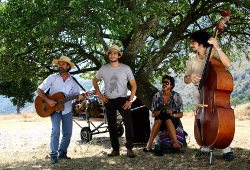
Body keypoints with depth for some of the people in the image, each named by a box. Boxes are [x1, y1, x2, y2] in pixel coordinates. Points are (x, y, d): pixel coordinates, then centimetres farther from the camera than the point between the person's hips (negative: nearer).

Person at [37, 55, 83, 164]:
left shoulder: (72, 82, 2)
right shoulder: (52, 78, -6)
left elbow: (77, 94, 4)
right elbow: (39, 90, -7)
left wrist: (79, 97, -21)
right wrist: (48, 100, -21)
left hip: (67, 110, 4)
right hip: (54, 108, -4)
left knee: (68, 133, 5)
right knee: (55, 130, -17)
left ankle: (62, 153, 23)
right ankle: (53, 155, -5)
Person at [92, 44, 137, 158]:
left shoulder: (126, 68, -4)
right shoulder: (104, 69, 2)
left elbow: (133, 85, -1)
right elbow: (94, 81, 16)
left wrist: (130, 100, -10)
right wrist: (99, 94, 5)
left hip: (122, 99, -3)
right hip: (109, 101, 3)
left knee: (128, 122, -19)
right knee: (112, 126, 8)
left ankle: (129, 148, -11)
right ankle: (115, 149, 19)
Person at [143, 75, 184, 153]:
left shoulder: (176, 96, 1)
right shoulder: (157, 96, 4)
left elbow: (181, 114, 2)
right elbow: (153, 114, 6)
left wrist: (172, 114, -17)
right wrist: (158, 113, -16)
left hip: (173, 121, -1)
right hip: (160, 123, 1)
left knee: (167, 117, -35)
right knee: (160, 117, -34)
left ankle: (175, 142, -46)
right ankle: (149, 145, -40)